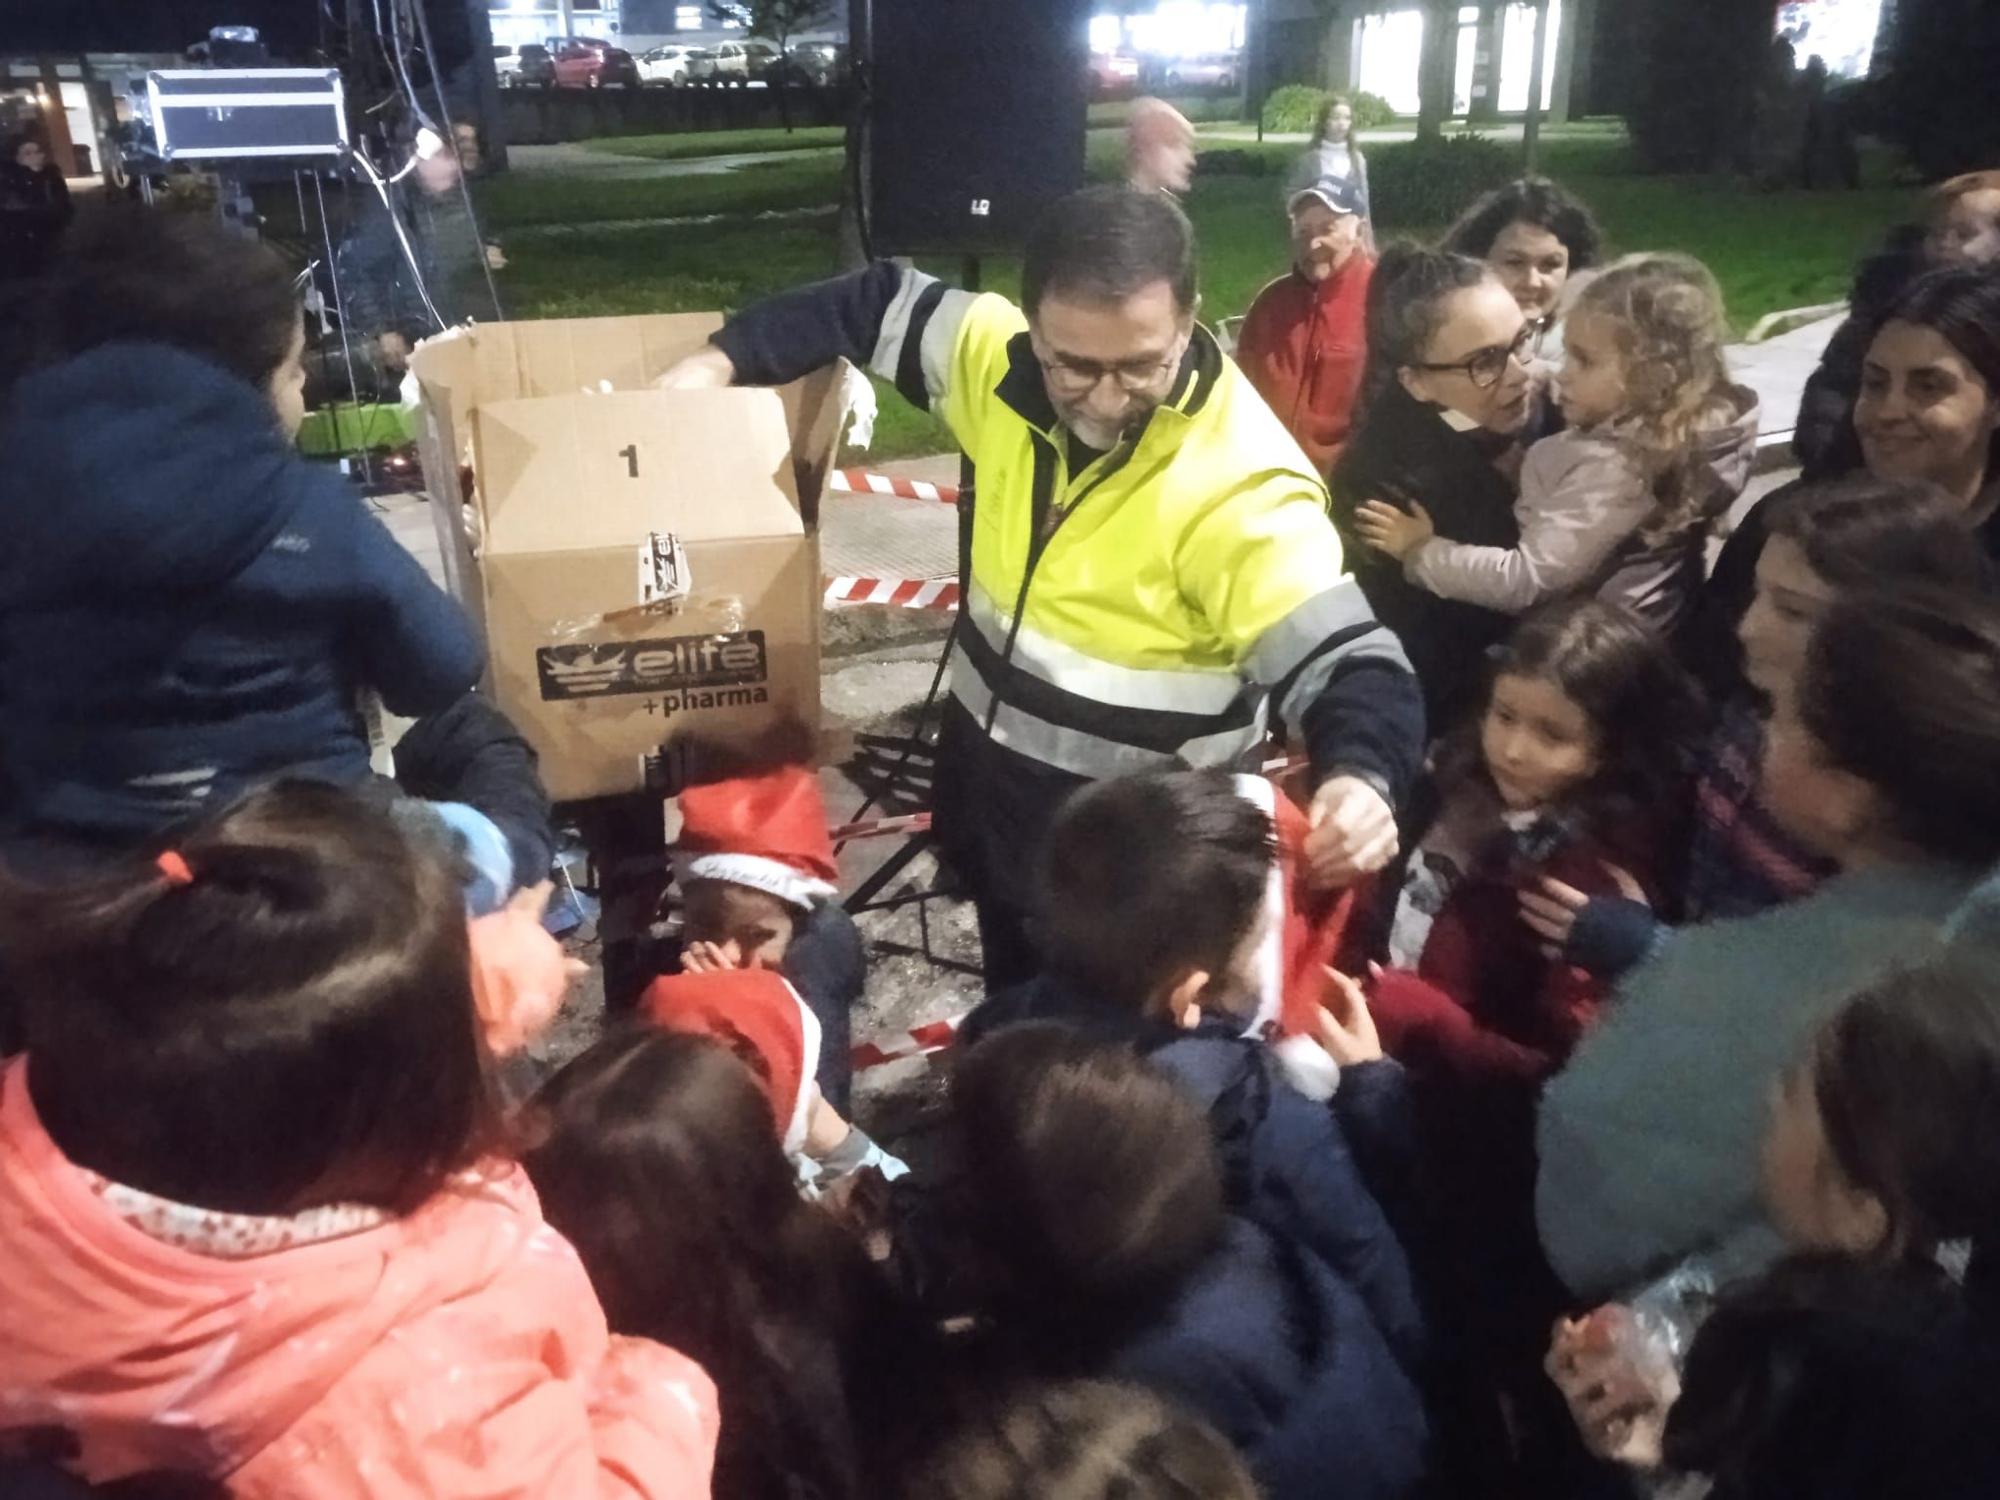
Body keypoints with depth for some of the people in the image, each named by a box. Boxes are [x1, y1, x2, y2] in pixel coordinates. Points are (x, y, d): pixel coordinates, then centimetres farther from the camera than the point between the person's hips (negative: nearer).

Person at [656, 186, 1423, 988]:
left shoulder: (1245, 488, -29)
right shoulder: (1007, 354, -10)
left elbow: (1346, 660, -33)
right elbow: (883, 305, 5)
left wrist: (1359, 777, -54)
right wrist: (722, 357, -3)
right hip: (988, 791, 6)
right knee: (1012, 1031, 30)